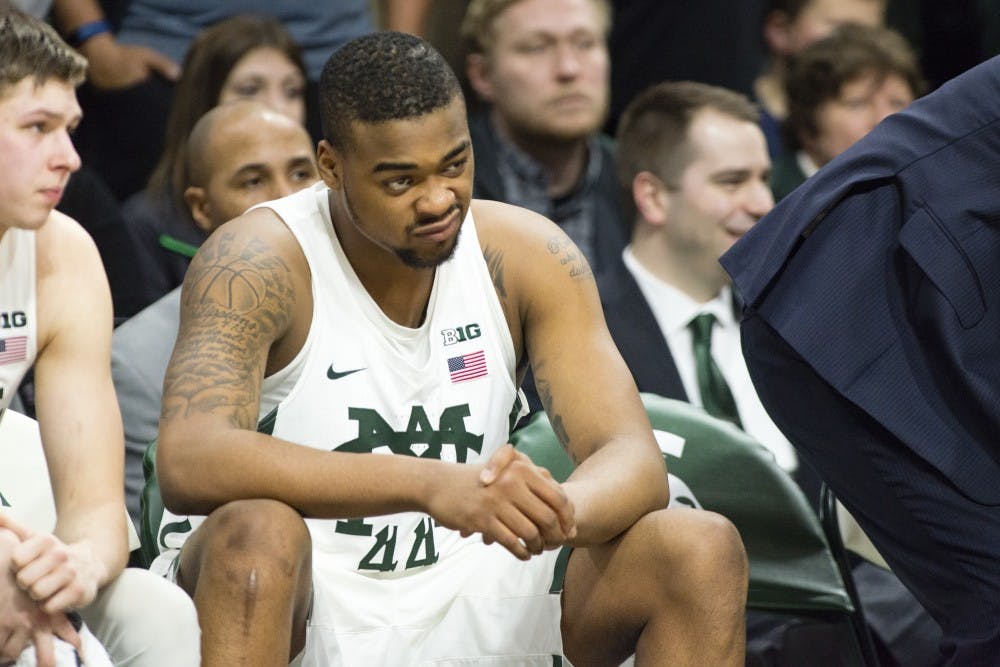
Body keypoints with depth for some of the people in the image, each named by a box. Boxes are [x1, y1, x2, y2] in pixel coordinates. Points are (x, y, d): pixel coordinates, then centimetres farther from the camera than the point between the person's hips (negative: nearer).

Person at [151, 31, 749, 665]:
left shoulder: (527, 253, -2)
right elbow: (188, 466, -32)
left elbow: (636, 464, -8)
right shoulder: (258, 262, -16)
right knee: (256, 534, -38)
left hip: (466, 598, 4)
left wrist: (559, 512, -36)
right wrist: (431, 485, -44)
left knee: (702, 550, -16)